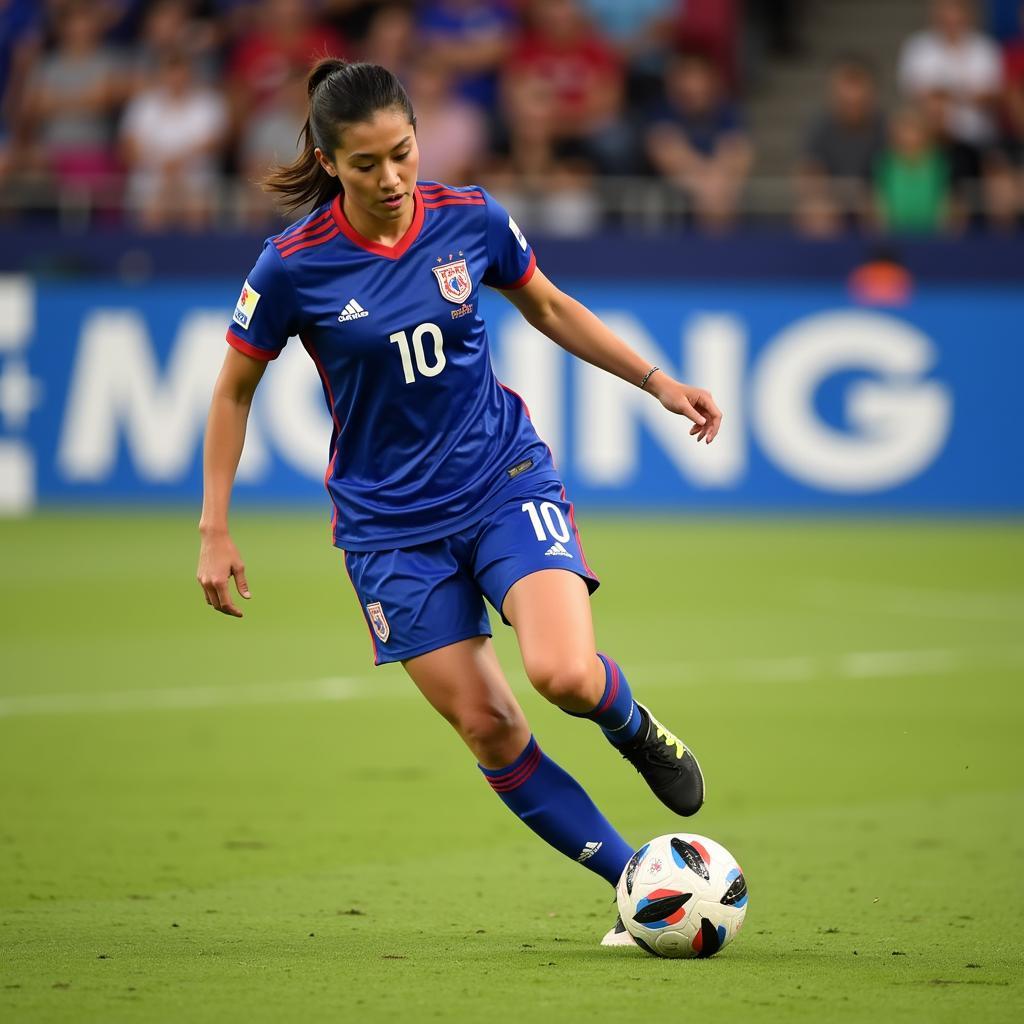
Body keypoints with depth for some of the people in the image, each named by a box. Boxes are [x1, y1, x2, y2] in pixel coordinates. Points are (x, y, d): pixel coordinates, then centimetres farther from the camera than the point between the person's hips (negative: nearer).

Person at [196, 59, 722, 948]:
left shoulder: (470, 219, -7)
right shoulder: (293, 266, -13)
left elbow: (548, 307, 13)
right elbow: (234, 390, 1)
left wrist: (659, 382, 11)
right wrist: (215, 531, -2)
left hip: (505, 479, 0)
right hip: (390, 521, 0)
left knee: (564, 674, -23)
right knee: (487, 728, -6)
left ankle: (636, 728, 13)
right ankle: (633, 880, 8)